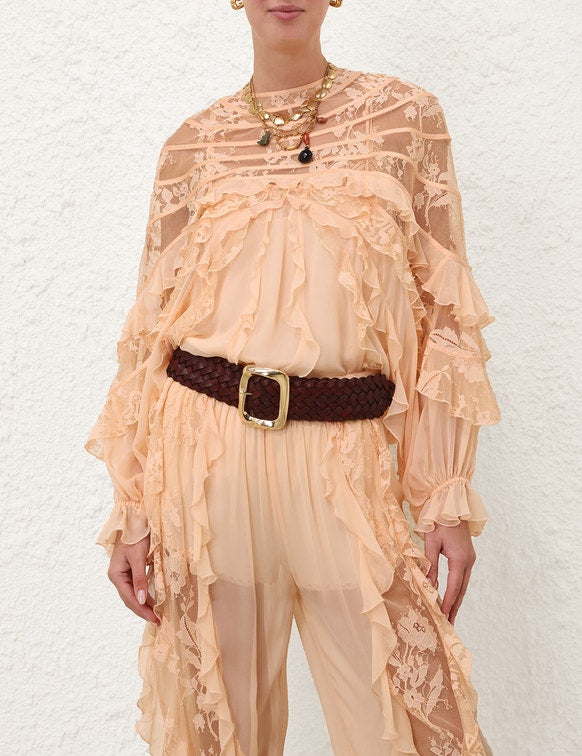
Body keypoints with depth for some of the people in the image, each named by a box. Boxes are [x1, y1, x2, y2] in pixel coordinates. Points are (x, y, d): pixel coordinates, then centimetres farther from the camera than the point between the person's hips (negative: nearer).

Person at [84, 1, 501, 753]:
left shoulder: (407, 116, 7)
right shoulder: (191, 145, 9)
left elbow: (445, 314, 4)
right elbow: (151, 330, 8)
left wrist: (449, 495, -3)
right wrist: (131, 507, 3)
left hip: (347, 462, -1)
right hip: (207, 459, 1)